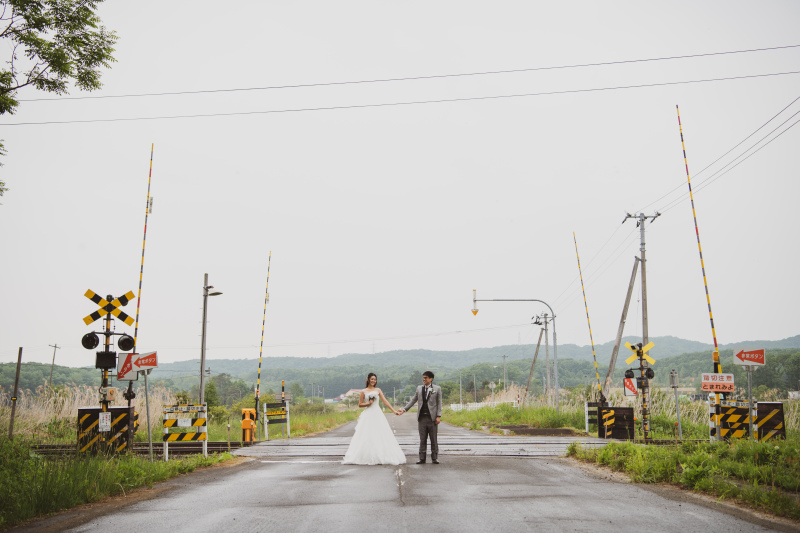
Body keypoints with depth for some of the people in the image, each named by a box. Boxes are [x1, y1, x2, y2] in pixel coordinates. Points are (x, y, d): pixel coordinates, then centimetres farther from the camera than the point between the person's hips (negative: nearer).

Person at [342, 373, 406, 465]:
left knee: (381, 436, -2)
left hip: (378, 414, 2)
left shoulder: (378, 390, 8)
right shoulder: (363, 392, 4)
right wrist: (368, 403, -11)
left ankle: (381, 456, 4)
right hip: (368, 415, -2)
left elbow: (385, 401, 3)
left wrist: (394, 411, -4)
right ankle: (365, 457, 1)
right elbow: (360, 404, 6)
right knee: (366, 436, -4)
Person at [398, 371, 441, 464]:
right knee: (422, 439, 5)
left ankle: (434, 458, 11)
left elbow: (439, 403, 1)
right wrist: (404, 409, 9)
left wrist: (438, 416, -7)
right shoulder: (419, 388, 12)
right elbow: (413, 400, 17)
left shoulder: (437, 389, 3)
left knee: (434, 439, 3)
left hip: (432, 418, -2)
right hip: (422, 417, 3)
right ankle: (422, 458, 9)